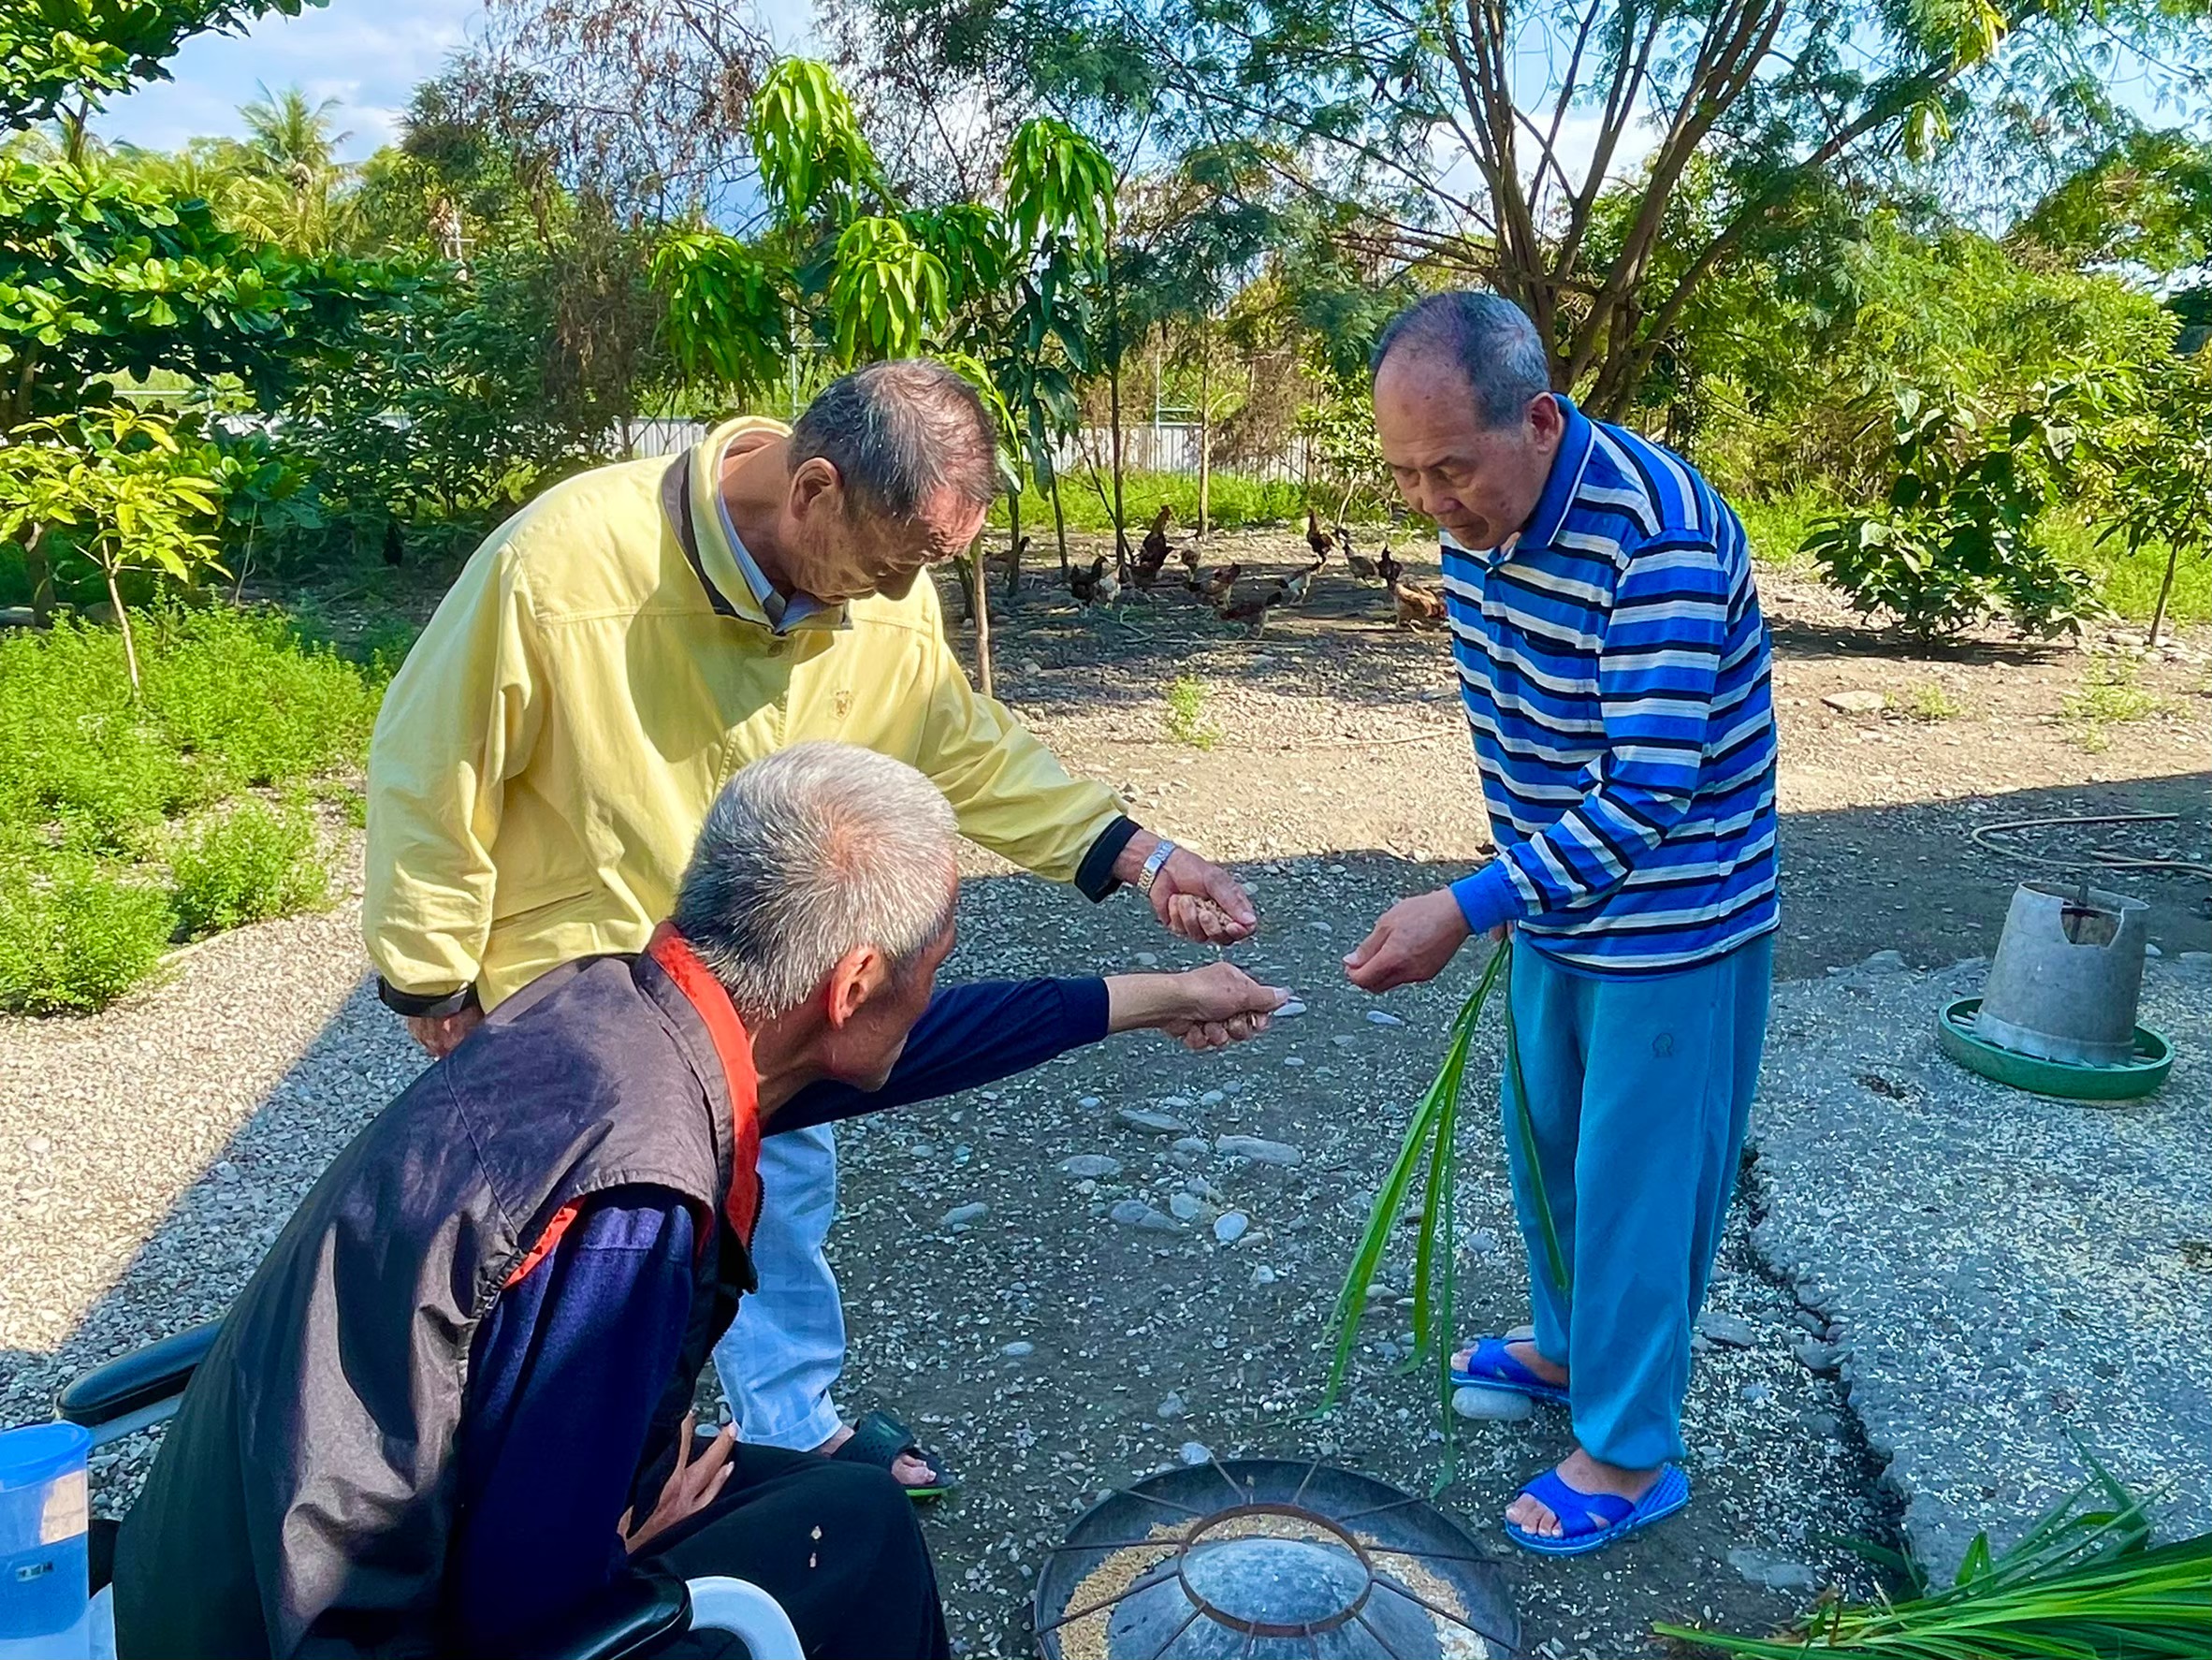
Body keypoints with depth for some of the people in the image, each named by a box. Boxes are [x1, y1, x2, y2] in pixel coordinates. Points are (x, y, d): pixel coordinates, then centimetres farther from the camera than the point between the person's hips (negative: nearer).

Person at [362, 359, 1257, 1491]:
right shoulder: (559, 563, -31)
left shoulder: (888, 594, -15)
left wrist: (1139, 857, -12)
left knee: (787, 1200, 20)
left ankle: (799, 1433, 45)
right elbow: (432, 766, -18)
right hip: (582, 987, -5)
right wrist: (432, 977, -8)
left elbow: (969, 751, -2)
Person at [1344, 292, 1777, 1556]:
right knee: (1544, 1142, 21)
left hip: (1673, 921, -7)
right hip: (1558, 904, 8)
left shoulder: (1662, 532, -30)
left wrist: (1472, 908, -36)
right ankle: (1571, 1346, 45)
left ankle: (1632, 1453, 26)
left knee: (1635, 1179, 6)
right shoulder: (1477, 511, -5)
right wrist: (1517, 879, 12)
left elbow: (1649, 790, -32)